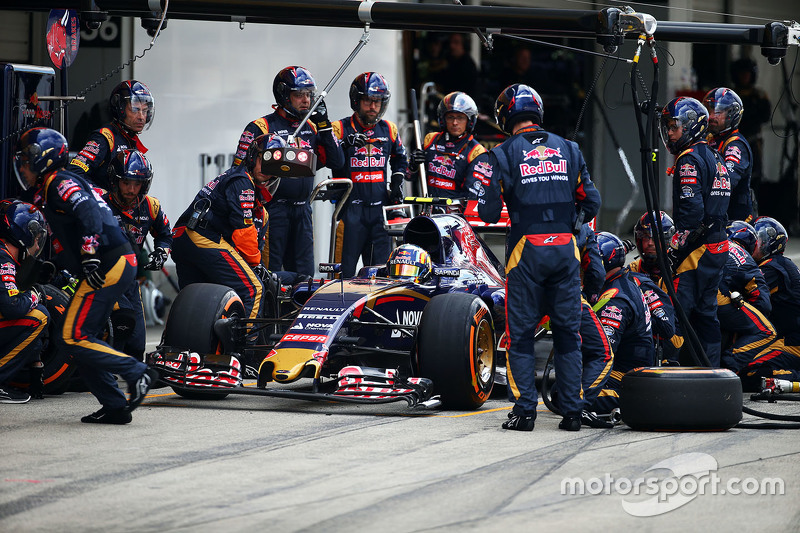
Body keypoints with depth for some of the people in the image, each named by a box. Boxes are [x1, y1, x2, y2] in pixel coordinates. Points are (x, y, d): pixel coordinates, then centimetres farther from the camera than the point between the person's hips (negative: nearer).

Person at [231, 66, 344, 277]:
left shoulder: (311, 128, 13)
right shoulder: (260, 128, -5)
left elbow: (336, 162, 8)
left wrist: (324, 126, 1)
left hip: (302, 211, 6)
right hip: (273, 210, -6)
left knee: (304, 275, 8)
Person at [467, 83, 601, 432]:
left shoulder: (504, 154, -3)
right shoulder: (568, 150, 9)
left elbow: (489, 213, -4)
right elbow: (591, 203, 10)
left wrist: (481, 190, 16)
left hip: (526, 251, -3)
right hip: (565, 248, 3)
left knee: (521, 333, 5)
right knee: (567, 331, 9)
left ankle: (524, 411, 0)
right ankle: (571, 411, 8)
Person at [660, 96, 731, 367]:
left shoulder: (689, 160, -12)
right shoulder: (715, 157, 18)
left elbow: (692, 211, -21)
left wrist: (674, 249, -17)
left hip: (697, 248, -10)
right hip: (719, 244, 10)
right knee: (706, 312, 14)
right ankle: (711, 371, 15)